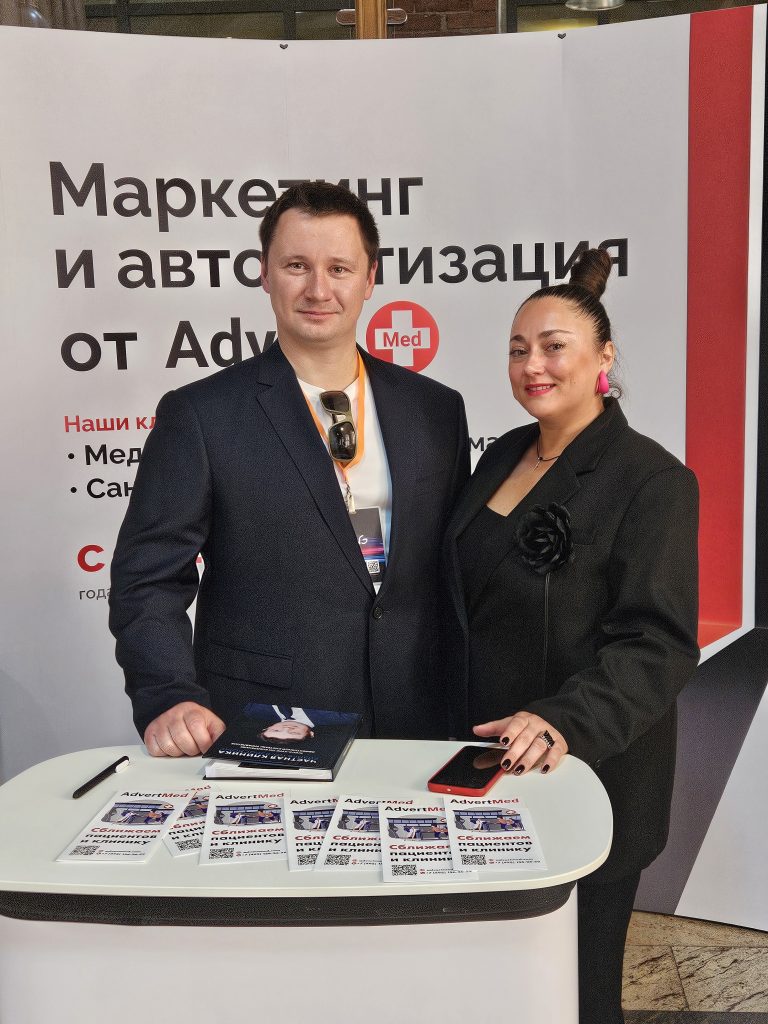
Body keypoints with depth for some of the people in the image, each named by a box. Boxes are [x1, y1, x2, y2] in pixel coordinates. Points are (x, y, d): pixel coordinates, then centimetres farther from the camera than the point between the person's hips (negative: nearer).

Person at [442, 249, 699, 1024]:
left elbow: (658, 642, -20)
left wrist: (565, 723, -35)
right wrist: (466, 736, 11)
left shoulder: (649, 479, -15)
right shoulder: (503, 456, 6)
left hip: (588, 776, -6)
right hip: (487, 763, 6)